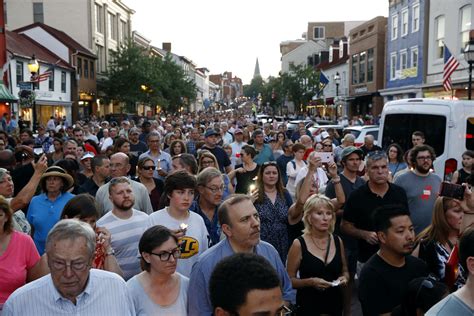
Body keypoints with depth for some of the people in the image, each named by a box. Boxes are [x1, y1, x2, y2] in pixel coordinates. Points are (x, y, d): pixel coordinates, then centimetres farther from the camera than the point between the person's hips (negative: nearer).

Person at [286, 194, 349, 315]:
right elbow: (289, 279, -9)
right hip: (308, 305, -4)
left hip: (335, 303, 4)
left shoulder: (338, 241, 0)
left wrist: (344, 278, -7)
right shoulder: (299, 244, -12)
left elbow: (345, 271, 13)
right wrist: (310, 282, -23)